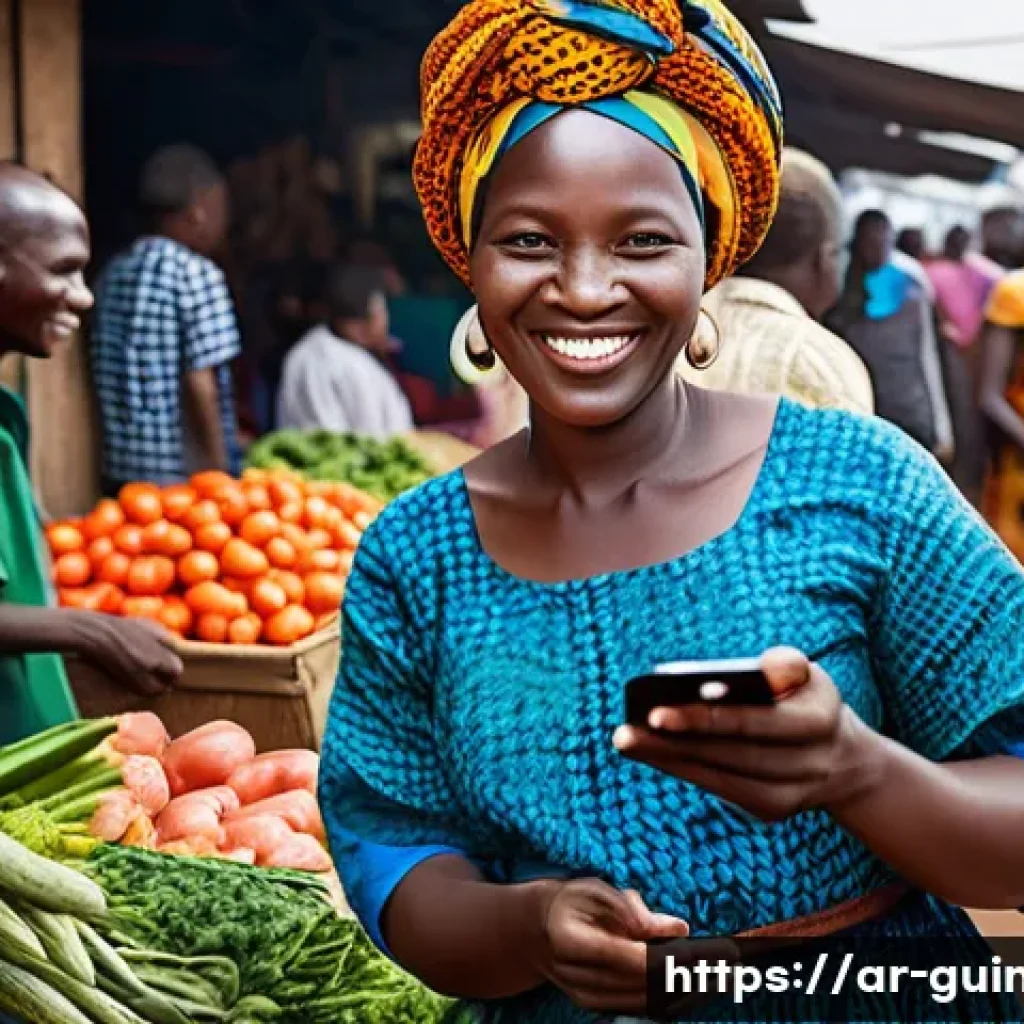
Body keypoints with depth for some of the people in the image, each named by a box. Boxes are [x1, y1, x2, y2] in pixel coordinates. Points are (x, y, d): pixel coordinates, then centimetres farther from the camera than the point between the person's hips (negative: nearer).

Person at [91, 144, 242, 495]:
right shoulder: (196, 273, -11)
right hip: (186, 475, -7)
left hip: (121, 471, 7)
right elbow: (199, 384, -16)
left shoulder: (114, 273, 10)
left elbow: (103, 378, 14)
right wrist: (220, 474, -11)